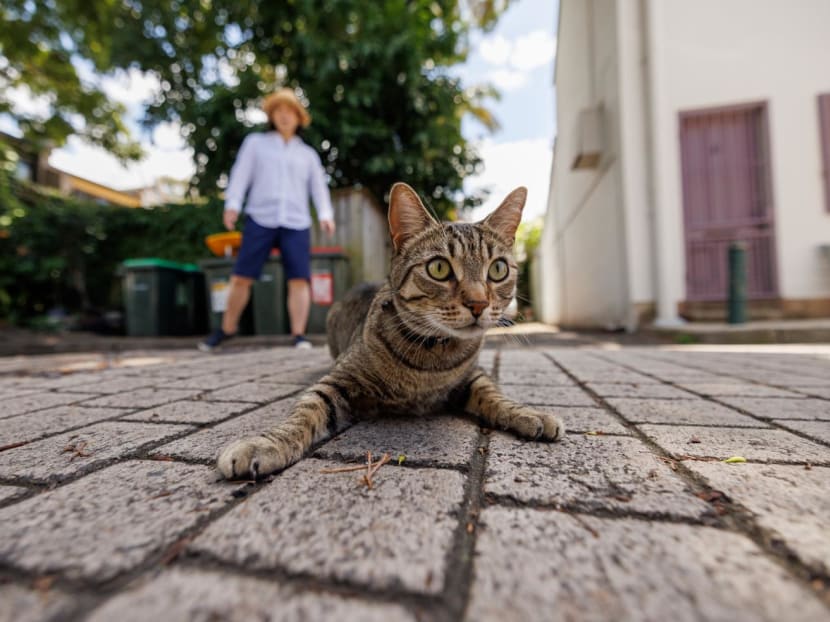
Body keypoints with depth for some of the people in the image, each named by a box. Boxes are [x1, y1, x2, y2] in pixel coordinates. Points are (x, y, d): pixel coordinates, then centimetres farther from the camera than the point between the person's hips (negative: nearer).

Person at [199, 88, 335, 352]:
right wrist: (232, 205, -8)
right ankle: (227, 328, 16)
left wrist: (326, 215, -6)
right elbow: (241, 174, 7)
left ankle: (299, 335, -8)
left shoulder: (308, 154, 22)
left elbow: (319, 188, 12)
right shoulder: (255, 142, 18)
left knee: (300, 279, -12)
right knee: (241, 277, -2)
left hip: (296, 223, 1)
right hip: (260, 220, 0)